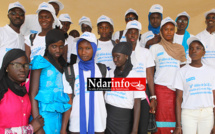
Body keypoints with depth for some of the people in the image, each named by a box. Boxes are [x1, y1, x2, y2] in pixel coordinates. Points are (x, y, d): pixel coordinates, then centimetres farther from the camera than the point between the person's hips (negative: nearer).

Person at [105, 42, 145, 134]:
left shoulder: (136, 76, -5)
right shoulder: (110, 74, 5)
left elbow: (137, 105, -8)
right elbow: (102, 95, 8)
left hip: (123, 119, -3)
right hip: (107, 116, 3)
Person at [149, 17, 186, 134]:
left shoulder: (180, 48, 15)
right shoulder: (155, 48, 6)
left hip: (177, 89, 3)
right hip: (161, 88, -3)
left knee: (176, 120, -1)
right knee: (162, 120, -5)